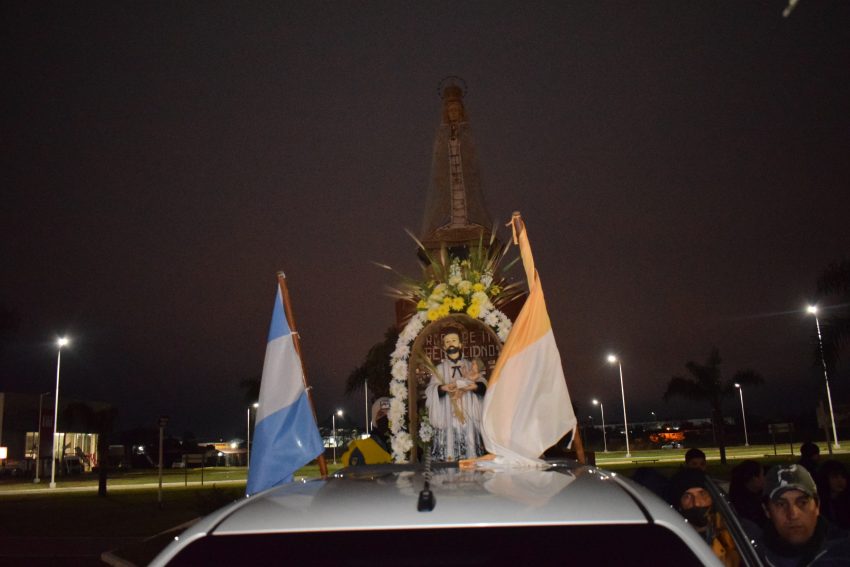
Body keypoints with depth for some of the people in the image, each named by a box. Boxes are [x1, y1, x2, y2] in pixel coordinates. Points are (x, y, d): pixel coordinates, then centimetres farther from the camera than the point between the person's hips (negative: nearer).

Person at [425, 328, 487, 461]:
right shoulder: (440, 369, 12)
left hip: (468, 417, 1)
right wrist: (444, 388, -23)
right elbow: (431, 389, -3)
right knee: (449, 458, -8)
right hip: (448, 419, -1)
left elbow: (484, 385, 1)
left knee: (471, 457, -5)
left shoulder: (470, 366, 15)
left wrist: (474, 386, -20)